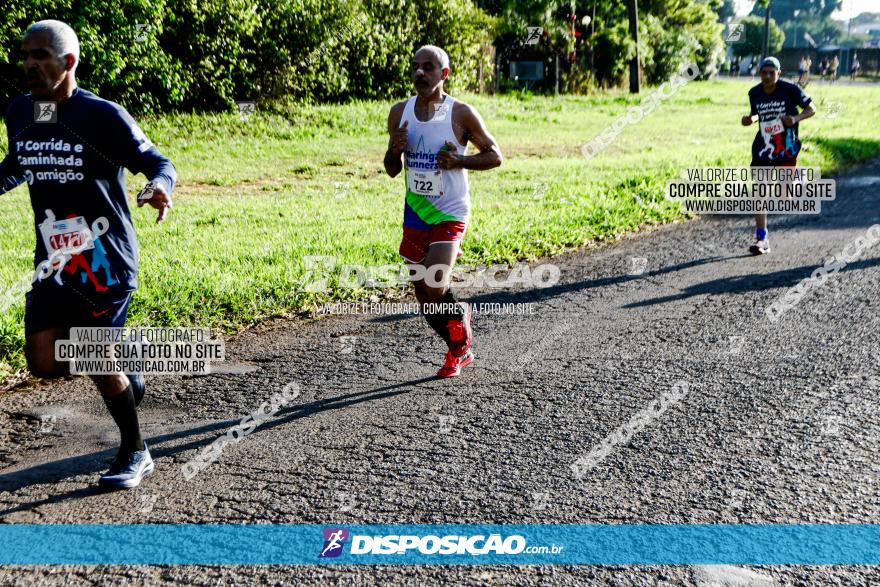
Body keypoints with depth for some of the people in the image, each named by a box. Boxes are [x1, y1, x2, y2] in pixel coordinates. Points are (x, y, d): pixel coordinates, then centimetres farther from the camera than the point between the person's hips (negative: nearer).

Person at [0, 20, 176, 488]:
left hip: (105, 260, -6)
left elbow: (157, 162, -9)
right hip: (53, 261, 6)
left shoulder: (103, 116, -13)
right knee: (44, 362, -2)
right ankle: (125, 380, 29)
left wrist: (161, 187, -32)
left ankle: (135, 454, 18)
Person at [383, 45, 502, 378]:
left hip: (450, 213, -5)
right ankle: (460, 351, 32)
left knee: (435, 287, -21)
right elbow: (392, 170, 10)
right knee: (424, 298, 9)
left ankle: (459, 316, 14)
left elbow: (495, 156, -2)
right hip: (415, 212, 5)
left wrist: (459, 161, -18)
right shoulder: (400, 112, 3)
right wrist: (395, 149, -13)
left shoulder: (461, 114, -9)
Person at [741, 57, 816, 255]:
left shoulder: (790, 89, -9)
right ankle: (761, 239, 3)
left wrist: (796, 118, -21)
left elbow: (811, 109, -2)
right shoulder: (754, 93, 2)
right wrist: (749, 119, -3)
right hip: (763, 148, 3)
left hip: (786, 147, -3)